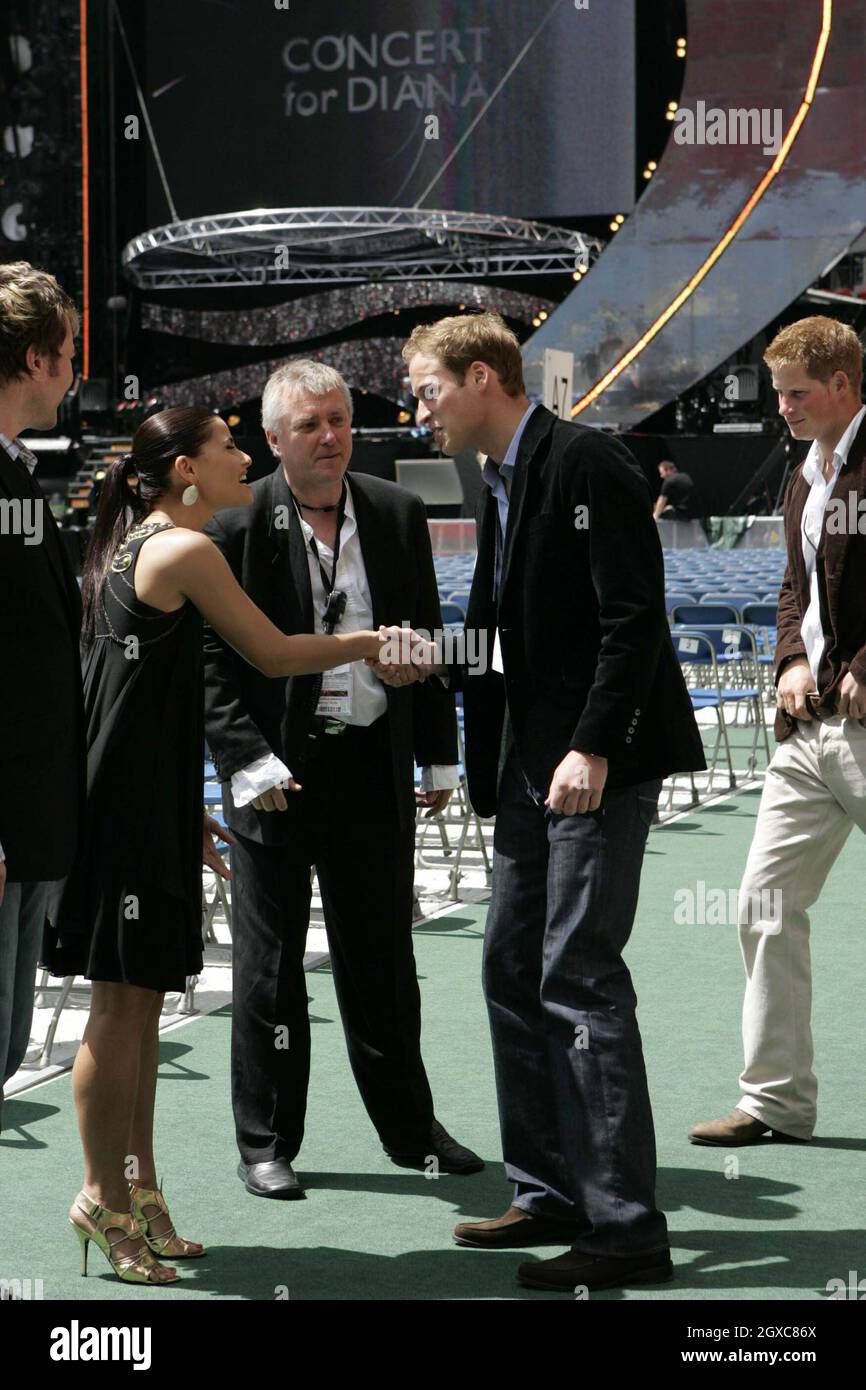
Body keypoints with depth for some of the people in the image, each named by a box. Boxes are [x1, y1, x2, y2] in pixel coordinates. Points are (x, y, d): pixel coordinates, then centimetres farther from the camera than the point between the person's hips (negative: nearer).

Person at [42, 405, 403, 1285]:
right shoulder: (184, 549, -12)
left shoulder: (131, 546, 17)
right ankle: (107, 1201, 4)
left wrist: (184, 813, 24)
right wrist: (370, 643, 7)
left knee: (138, 1003, 13)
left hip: (143, 801, 10)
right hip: (133, 804, -10)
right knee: (121, 1005, -3)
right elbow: (273, 656, -8)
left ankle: (135, 1193, 20)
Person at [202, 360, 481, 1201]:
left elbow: (424, 641, 10)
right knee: (270, 964, 6)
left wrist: (438, 756, 8)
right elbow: (210, 661, -7)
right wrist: (249, 763, -16)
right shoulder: (236, 527, -8)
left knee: (383, 957, 13)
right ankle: (266, 1142, 17)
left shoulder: (398, 515, 4)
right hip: (277, 771, -3)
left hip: (375, 763, 3)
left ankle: (408, 1126, 26)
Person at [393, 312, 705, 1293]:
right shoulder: (501, 485, 17)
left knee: (579, 979, -10)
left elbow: (635, 617, -18)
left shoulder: (584, 464, -11)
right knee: (513, 972, 11)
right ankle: (551, 1194, 21)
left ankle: (625, 1229, -5)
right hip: (533, 765, 10)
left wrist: (592, 749, -22)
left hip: (599, 762, -10)